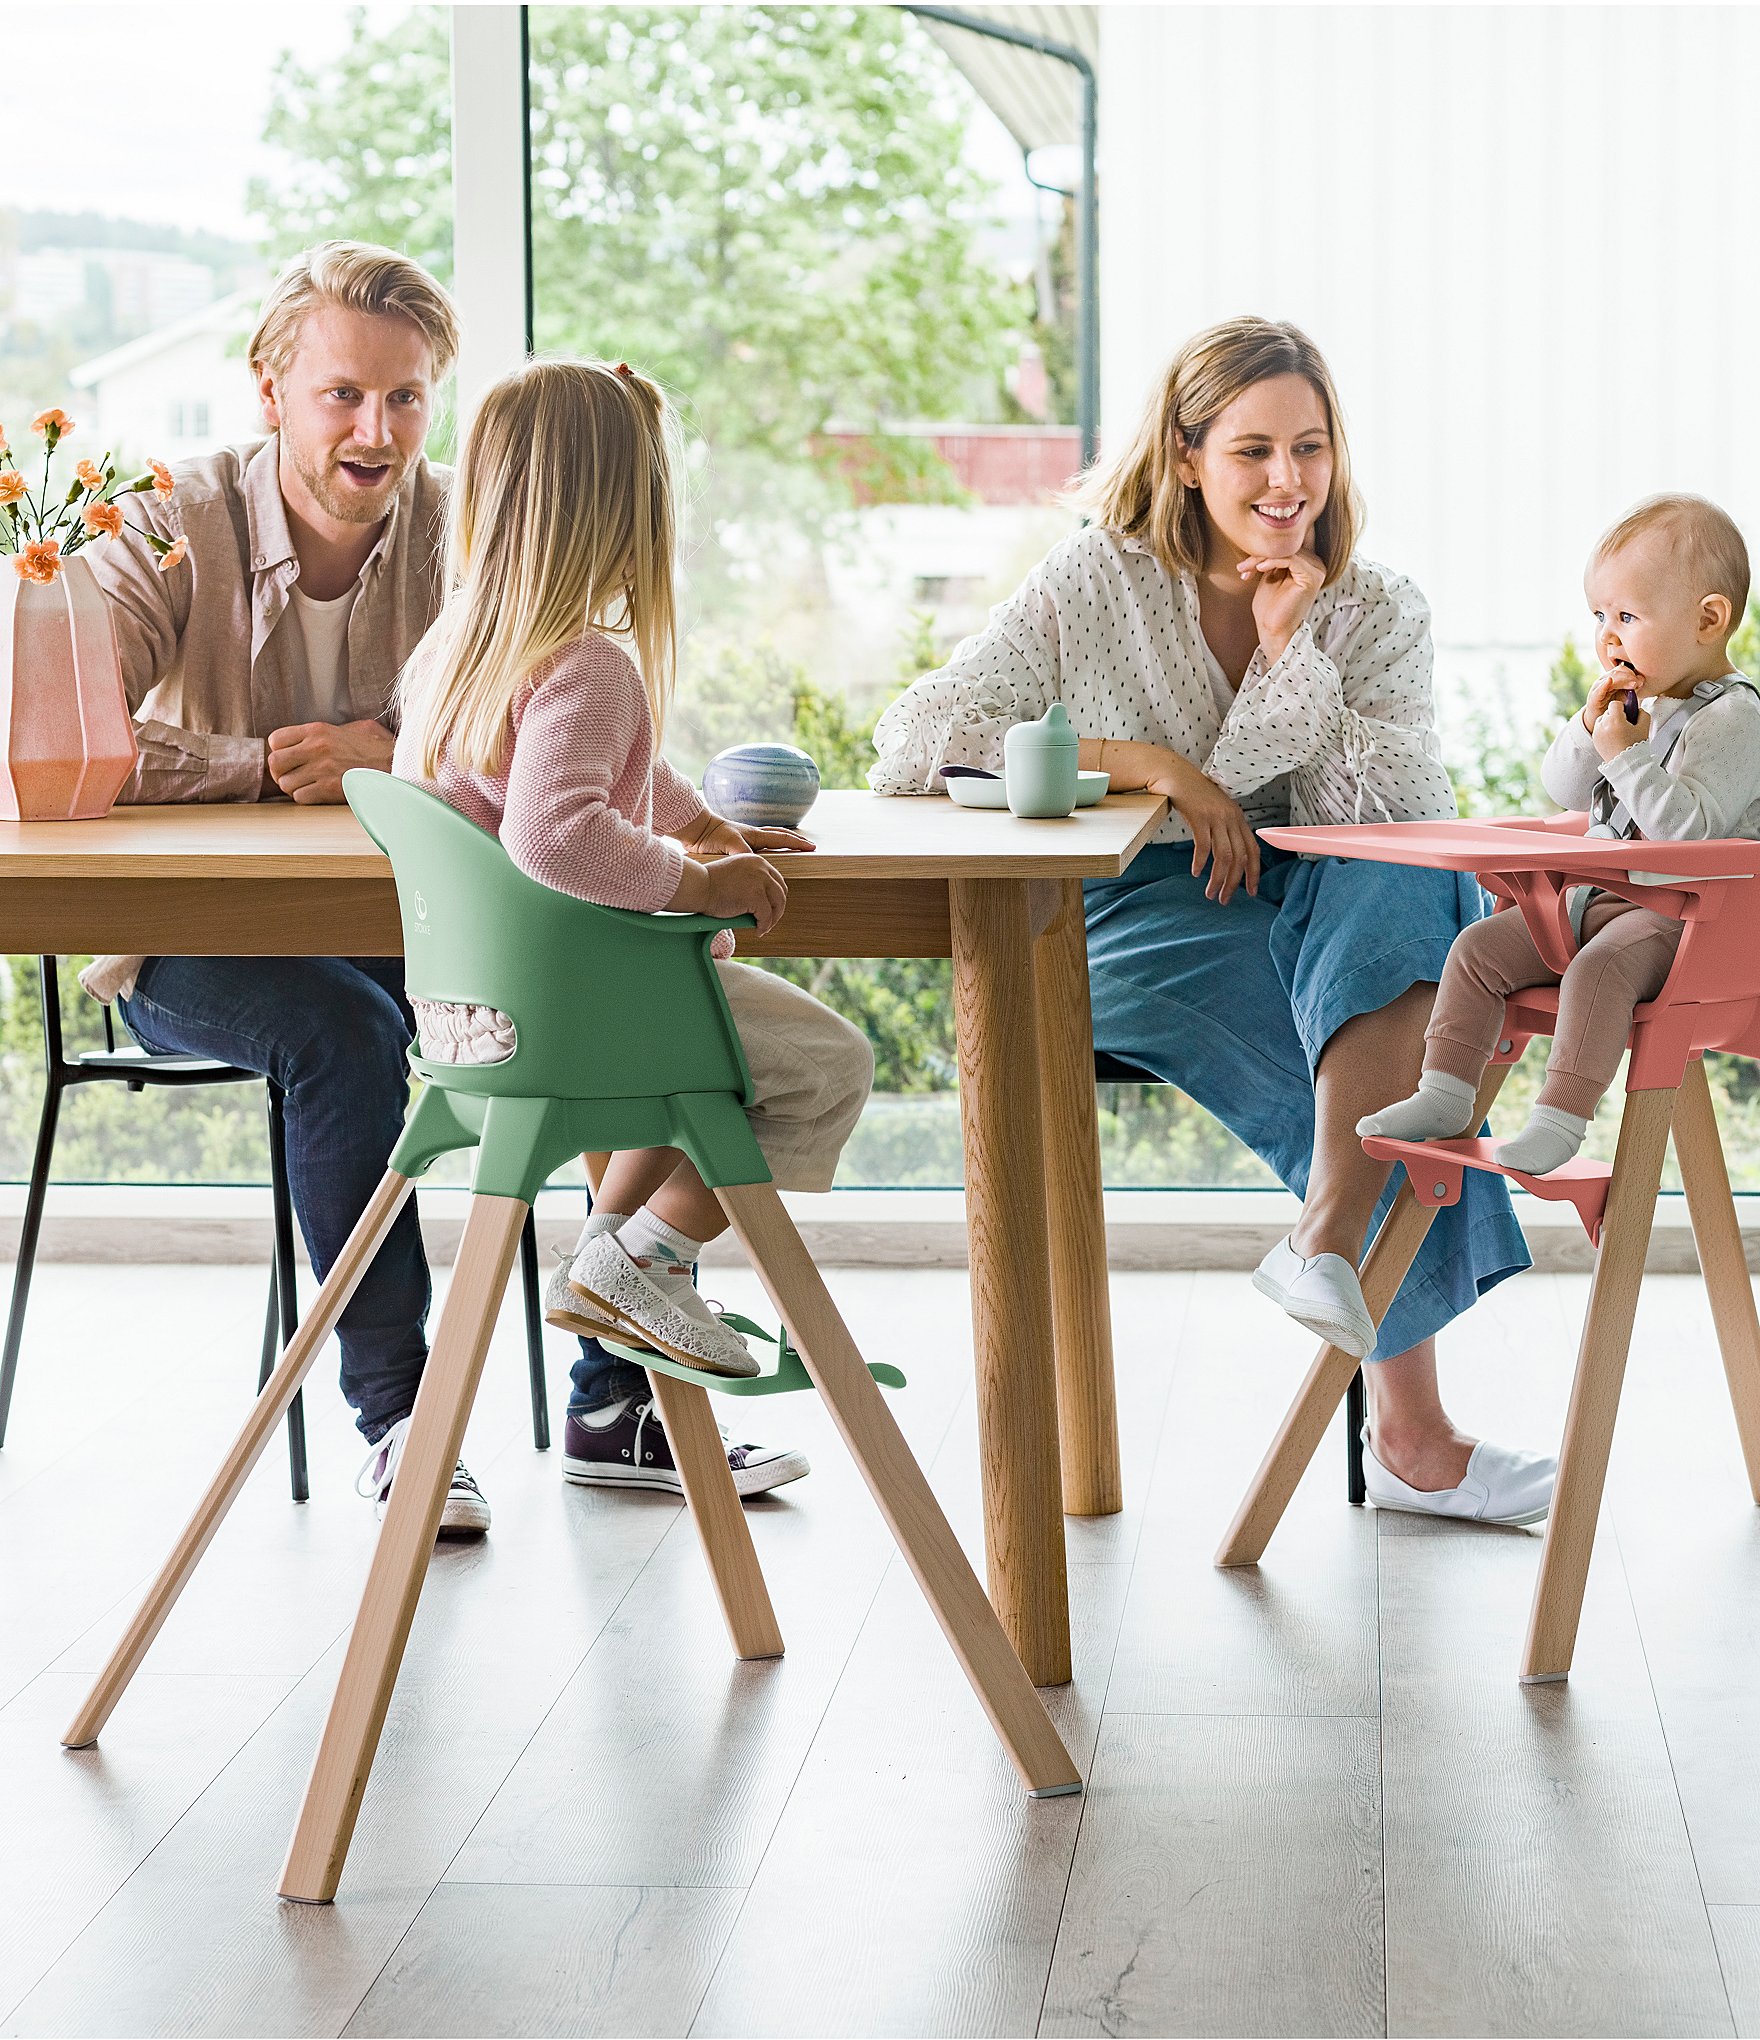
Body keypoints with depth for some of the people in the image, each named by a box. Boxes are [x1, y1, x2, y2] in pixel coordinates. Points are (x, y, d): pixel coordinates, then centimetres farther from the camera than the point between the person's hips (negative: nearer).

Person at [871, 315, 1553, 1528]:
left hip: (1337, 912, 3)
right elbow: (912, 743, -12)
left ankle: (1330, 1241, -40)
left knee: (1408, 884, -35)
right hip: (1142, 923, -3)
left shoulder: (1380, 616, 7)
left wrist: (1292, 653, -12)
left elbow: (1412, 817, -7)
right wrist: (1150, 764, -18)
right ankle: (1412, 1434, -24)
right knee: (1395, 1098, -30)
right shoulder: (1100, 586, -1)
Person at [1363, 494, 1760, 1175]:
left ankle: (1560, 1117, -36)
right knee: (1480, 947, -1)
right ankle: (1444, 1095, 3)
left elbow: (1688, 827, -24)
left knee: (1599, 968, -36)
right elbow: (1563, 789, 13)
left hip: (1682, 917, -9)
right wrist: (1589, 728, -5)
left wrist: (1625, 753, -24)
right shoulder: (1638, 704, 14)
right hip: (1599, 899, 9)